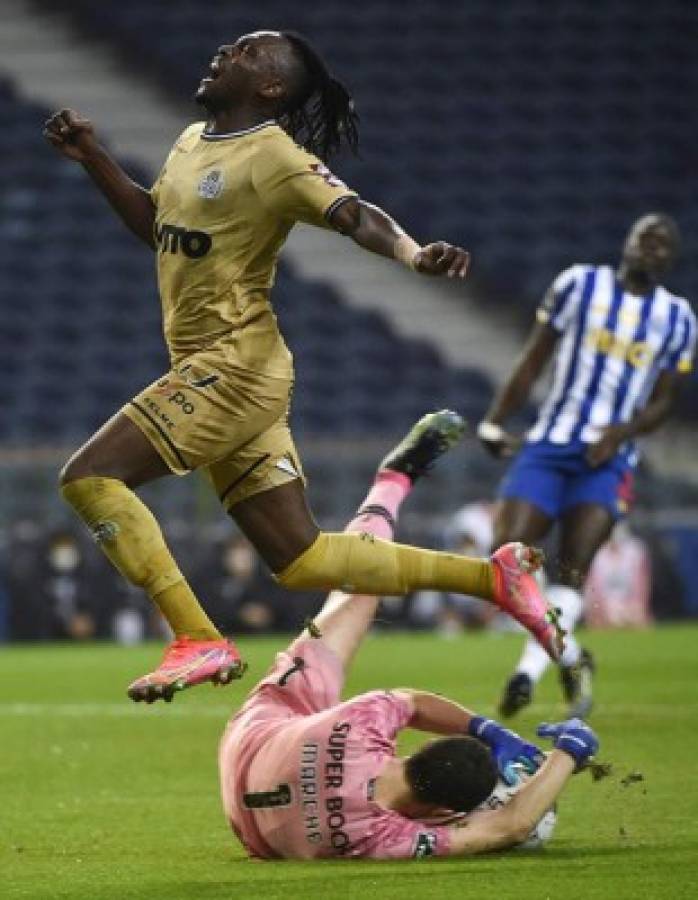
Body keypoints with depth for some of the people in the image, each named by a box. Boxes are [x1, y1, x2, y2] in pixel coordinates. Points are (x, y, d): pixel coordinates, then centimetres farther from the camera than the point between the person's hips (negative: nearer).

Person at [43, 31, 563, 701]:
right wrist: (92, 159, 21)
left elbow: (355, 215, -25)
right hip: (213, 372, 9)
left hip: (234, 366, -9)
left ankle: (199, 642, -13)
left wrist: (414, 254, -45)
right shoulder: (192, 143, 16)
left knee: (89, 476, -15)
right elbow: (154, 224, 32)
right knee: (303, 561, 8)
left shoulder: (273, 156, -11)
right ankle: (493, 576, 13)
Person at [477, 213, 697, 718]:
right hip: (548, 446, 1)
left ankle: (527, 673, -19)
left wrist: (621, 432, -11)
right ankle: (571, 658, 7)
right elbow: (533, 362, 9)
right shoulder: (580, 285, 6)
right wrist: (494, 424, 2)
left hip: (608, 459, -1)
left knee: (574, 567, -19)